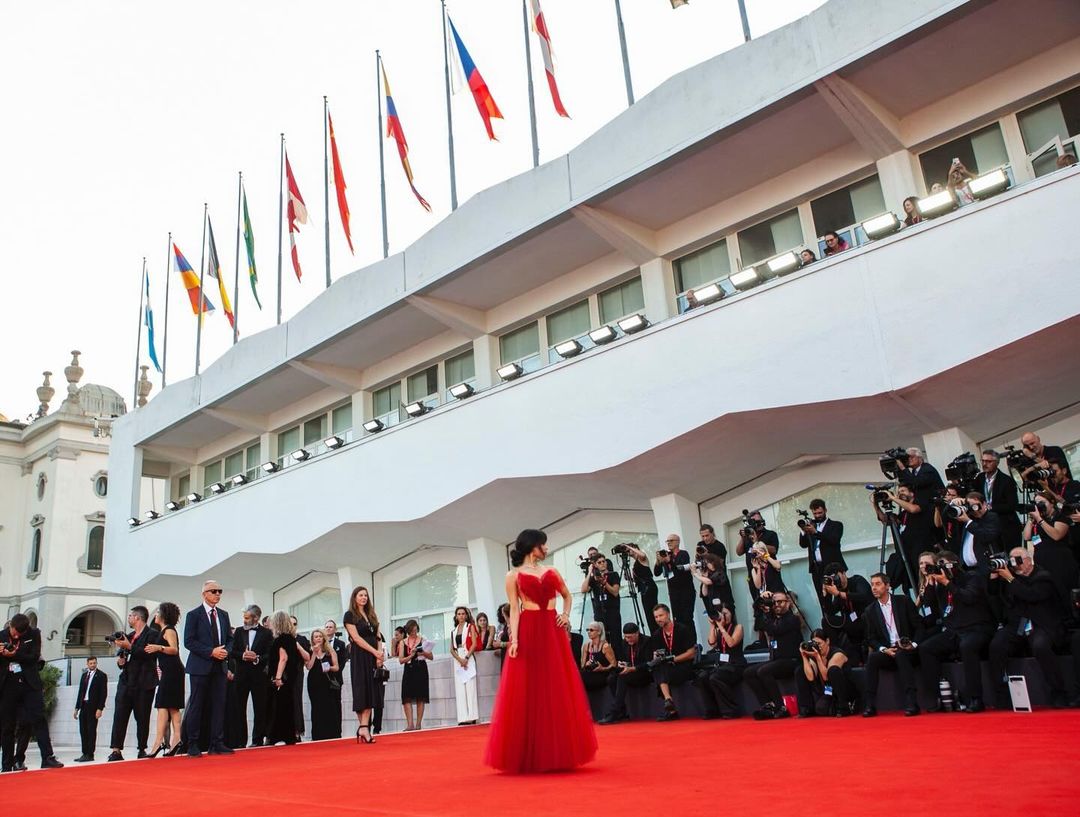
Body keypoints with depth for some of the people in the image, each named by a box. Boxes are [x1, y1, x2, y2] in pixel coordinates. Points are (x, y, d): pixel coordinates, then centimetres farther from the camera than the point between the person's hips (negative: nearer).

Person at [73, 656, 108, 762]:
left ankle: (90, 754, -1)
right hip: (83, 706, 6)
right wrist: (77, 707, 13)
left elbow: (104, 693, -7)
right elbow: (80, 692, 19)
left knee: (91, 730, -5)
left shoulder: (101, 676, -3)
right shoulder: (84, 675, 16)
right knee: (83, 730, 6)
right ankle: (85, 753, 13)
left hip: (93, 706, -6)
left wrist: (100, 708, -15)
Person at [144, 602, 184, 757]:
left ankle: (159, 741, -18)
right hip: (169, 671, 10)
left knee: (163, 705, -13)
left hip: (171, 671, -10)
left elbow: (174, 649, -22)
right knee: (172, 706, 7)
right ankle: (176, 739, 5)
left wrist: (159, 648, -37)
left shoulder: (168, 630, -9)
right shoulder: (163, 631, 19)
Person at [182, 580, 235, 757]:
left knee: (219, 705, 4)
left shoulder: (223, 615, 14)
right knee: (196, 706, 0)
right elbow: (189, 641, -10)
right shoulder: (194, 615, -3)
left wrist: (226, 651, -4)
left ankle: (217, 744, 9)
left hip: (219, 667, 5)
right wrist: (211, 652, -17)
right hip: (200, 667, -5)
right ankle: (192, 745, 7)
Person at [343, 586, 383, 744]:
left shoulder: (371, 615, 17)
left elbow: (377, 637, 13)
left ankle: (364, 727, -4)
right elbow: (356, 638, -10)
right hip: (359, 656, -5)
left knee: (370, 692, -2)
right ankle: (364, 728, -6)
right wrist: (375, 651, -14)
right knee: (361, 691, -7)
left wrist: (380, 654, -3)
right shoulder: (350, 615, 0)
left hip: (373, 657, 5)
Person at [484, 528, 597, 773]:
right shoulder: (513, 575, 4)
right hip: (528, 632, -4)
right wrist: (514, 639, -14)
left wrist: (565, 614, 7)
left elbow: (567, 595, 26)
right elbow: (514, 609, -3)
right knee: (526, 693, -3)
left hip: (553, 632, 4)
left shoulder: (551, 572, 15)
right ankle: (528, 755, 5)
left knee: (558, 692, 3)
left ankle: (559, 753, 13)